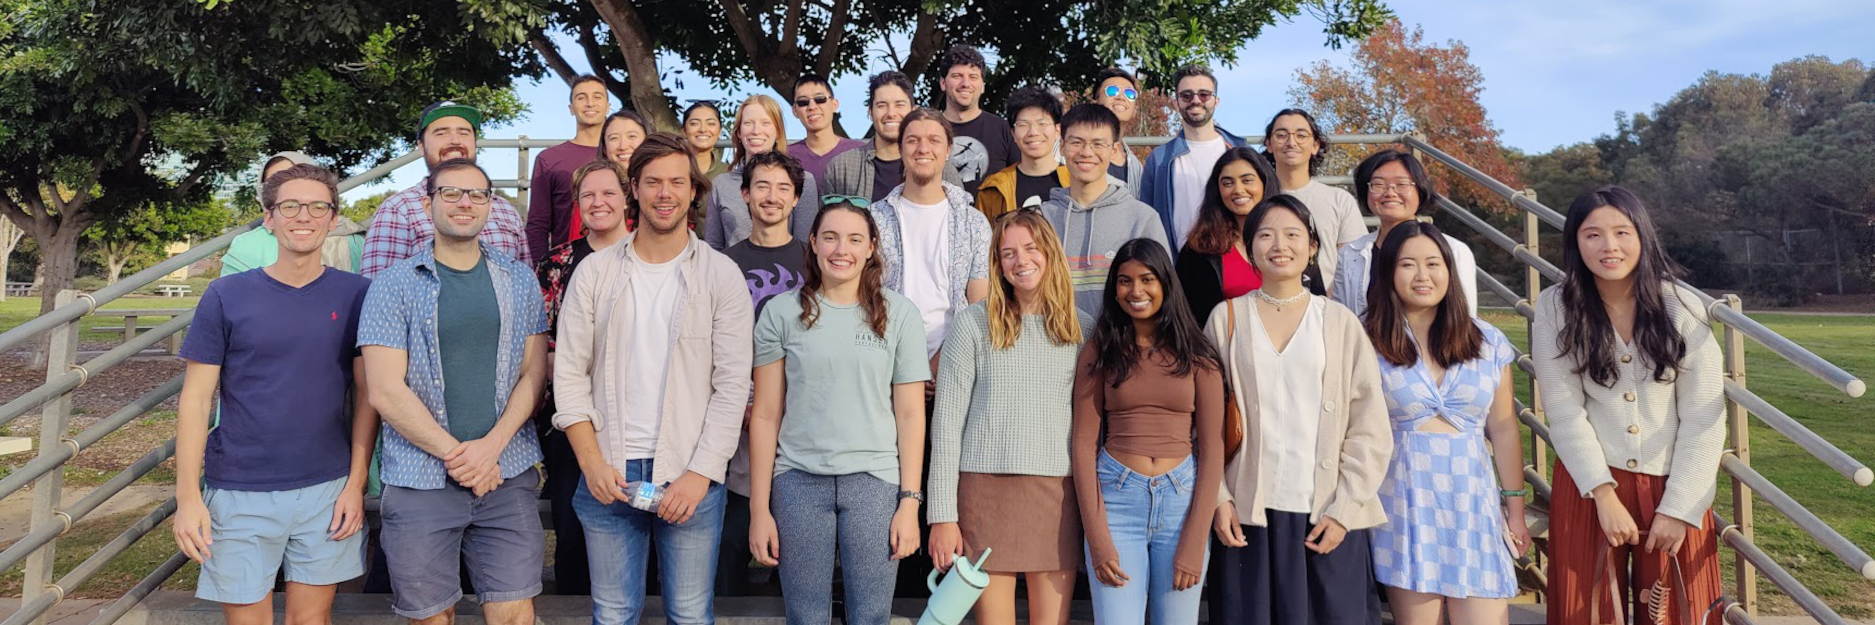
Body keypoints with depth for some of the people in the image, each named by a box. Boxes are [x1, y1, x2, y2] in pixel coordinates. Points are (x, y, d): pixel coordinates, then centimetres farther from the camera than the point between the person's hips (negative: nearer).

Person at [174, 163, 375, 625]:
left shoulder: (355, 295, 0)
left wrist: (356, 483, -2)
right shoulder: (226, 296, -1)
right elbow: (195, 399, 0)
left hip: (327, 491, 1)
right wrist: (188, 496, -6)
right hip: (240, 495, 0)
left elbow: (366, 396, 3)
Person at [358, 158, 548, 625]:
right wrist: (455, 455, -9)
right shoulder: (394, 285, 0)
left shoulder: (519, 280, 9)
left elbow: (534, 372, 4)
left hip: (508, 475, 1)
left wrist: (491, 446, -10)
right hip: (420, 481, -1)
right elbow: (386, 393, -6)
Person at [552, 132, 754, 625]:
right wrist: (592, 463, -5)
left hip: (692, 477, -1)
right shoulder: (595, 271, 6)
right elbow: (569, 374, 5)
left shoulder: (721, 275, 0)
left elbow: (733, 385, -4)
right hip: (608, 475, 2)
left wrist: (700, 473, -11)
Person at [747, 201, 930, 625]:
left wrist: (909, 502, -3)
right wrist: (759, 509, 0)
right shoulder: (782, 313, 4)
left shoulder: (899, 314, 3)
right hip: (799, 480, 1)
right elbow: (766, 415, 3)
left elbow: (910, 414, 3)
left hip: (875, 481, 0)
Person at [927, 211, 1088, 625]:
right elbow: (947, 420, -1)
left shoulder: (1081, 329, 8)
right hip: (986, 486, -2)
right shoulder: (974, 322, 1)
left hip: (1058, 492, 2)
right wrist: (942, 515, -6)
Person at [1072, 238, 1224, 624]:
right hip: (1116, 497, 0)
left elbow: (1211, 448, 2)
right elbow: (1084, 445, 1)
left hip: (1183, 498, 1)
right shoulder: (1099, 352, 5)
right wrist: (1098, 539, -7)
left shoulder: (1196, 355, 5)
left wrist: (1194, 544, -6)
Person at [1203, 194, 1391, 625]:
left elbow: (1371, 430, 3)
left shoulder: (1340, 323, 6)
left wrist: (1344, 509, -5)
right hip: (1248, 516, 0)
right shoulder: (1226, 319, 5)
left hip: (1329, 518, 0)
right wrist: (1218, 498, -5)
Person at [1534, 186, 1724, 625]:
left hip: (1672, 485, 1)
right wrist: (1605, 496, -14)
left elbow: (1703, 417, -6)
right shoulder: (1555, 308, -7)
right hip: (1589, 482, 0)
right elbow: (1564, 412, -8)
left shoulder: (1682, 307, -6)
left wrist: (1677, 508, -10)